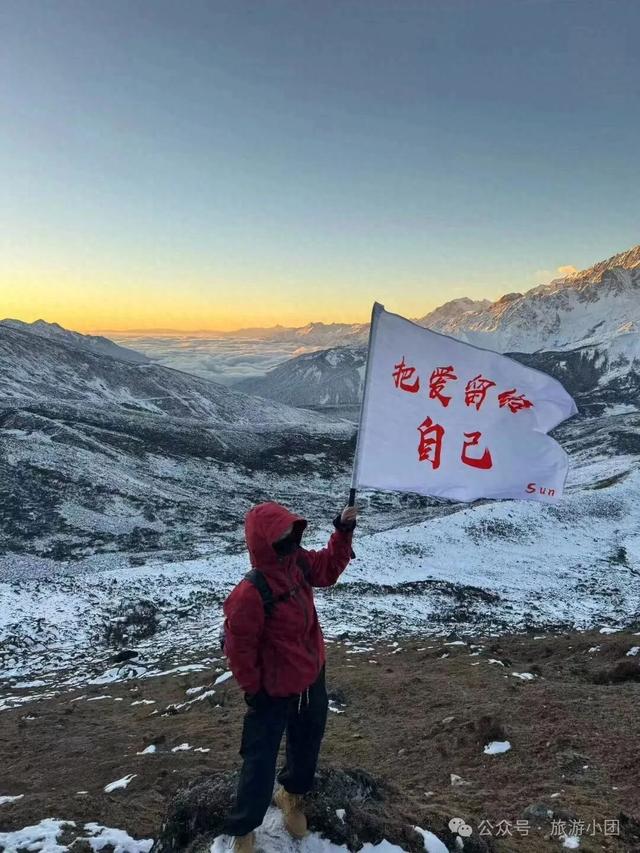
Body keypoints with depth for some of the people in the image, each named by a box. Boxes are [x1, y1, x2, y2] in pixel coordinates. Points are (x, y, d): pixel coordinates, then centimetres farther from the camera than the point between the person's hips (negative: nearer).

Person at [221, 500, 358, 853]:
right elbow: (239, 645, -22)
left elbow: (328, 567, 10)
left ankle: (292, 794, 54)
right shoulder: (251, 592, -32)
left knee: (307, 746, 26)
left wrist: (343, 531, -2)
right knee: (261, 761, 8)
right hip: (274, 691, -7)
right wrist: (252, 689, -12)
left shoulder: (298, 563, -10)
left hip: (311, 679, 7)